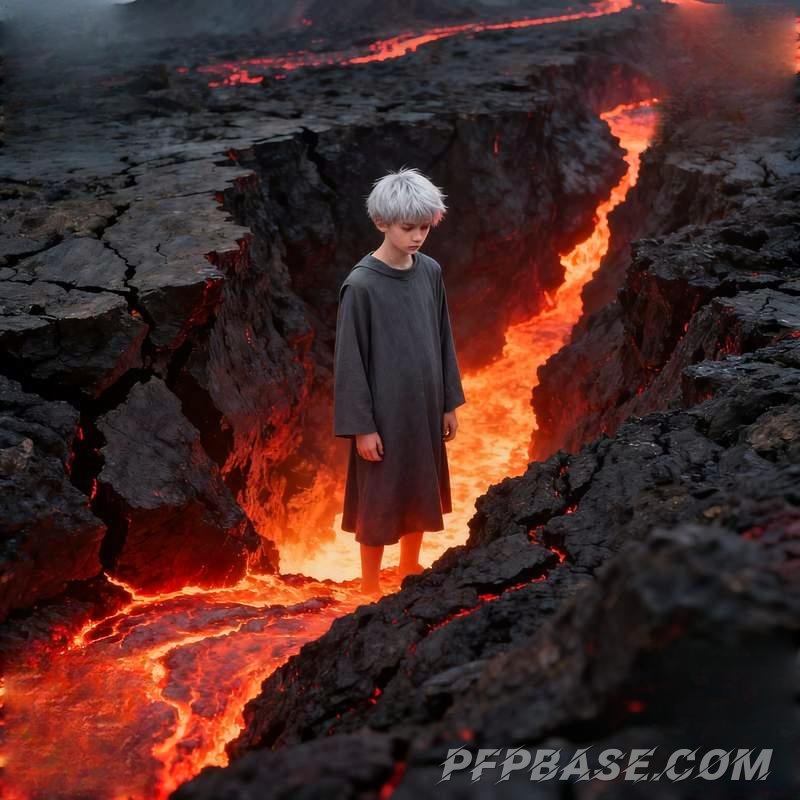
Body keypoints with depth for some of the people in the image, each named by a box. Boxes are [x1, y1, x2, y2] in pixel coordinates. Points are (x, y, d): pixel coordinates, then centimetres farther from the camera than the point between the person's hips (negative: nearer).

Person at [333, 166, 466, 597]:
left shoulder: (431, 272, 0)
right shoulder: (361, 285, -17)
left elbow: (443, 341, 8)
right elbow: (349, 359, -14)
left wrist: (449, 403, 10)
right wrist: (361, 425, -13)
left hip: (424, 407, 6)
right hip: (384, 413, -6)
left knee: (420, 491, 18)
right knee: (379, 500, 7)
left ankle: (410, 569, 39)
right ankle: (369, 586, 25)